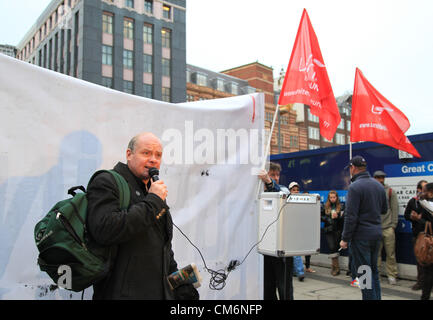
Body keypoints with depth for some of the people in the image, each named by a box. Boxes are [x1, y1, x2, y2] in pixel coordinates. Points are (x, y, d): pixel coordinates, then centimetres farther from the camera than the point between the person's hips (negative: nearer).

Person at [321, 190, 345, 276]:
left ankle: (334, 265, 18)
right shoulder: (325, 207, 10)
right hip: (329, 231, 0)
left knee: (336, 247, 1)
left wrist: (337, 216, -18)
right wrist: (329, 219, -7)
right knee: (332, 247, -9)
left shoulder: (341, 206, 6)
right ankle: (336, 267, -1)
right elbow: (321, 217, 7)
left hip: (338, 230, 0)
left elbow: (344, 217, -2)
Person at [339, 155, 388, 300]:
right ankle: (376, 297, 26)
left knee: (364, 272, 0)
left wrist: (345, 239, -12)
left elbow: (351, 216, -18)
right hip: (377, 233, 8)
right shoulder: (379, 185, 8)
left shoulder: (355, 187, -16)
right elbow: (384, 209, 18)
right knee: (374, 270, 19)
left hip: (361, 235, -8)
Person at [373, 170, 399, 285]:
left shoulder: (390, 191, 6)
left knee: (390, 253, 1)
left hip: (388, 227, -1)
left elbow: (395, 209, 4)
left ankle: (391, 275, 11)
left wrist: (393, 225, -2)